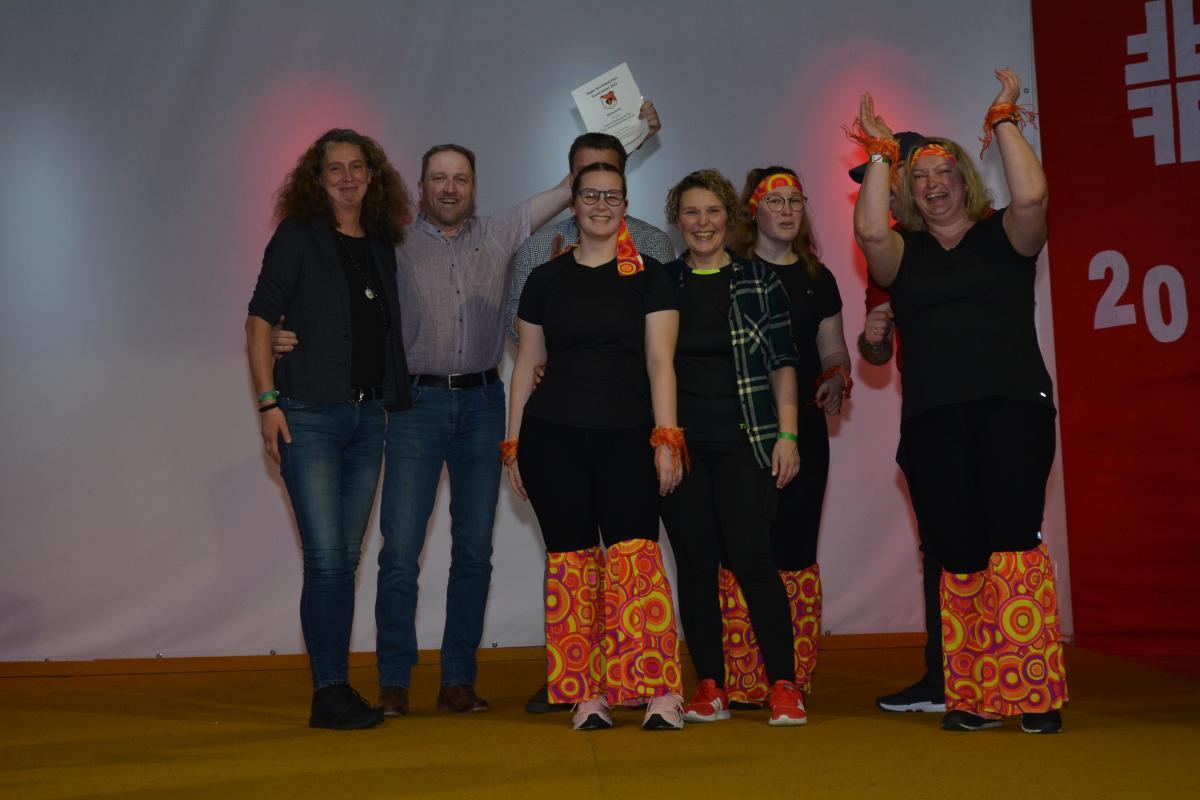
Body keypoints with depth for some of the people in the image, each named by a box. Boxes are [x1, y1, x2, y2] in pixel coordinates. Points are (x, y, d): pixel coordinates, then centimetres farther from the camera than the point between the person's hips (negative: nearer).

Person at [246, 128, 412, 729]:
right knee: (326, 557, -10)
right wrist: (268, 401, -12)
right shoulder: (298, 236, 0)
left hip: (368, 416, 5)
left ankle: (337, 688, 15)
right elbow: (260, 322, -4)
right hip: (309, 415, -5)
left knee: (346, 558, 8)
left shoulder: (382, 246, 14)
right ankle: (329, 692, -3)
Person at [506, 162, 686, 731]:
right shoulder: (546, 280, 13)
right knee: (571, 561, 0)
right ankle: (587, 695, 7)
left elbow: (660, 363, 2)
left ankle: (661, 692, -13)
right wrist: (513, 445, 10)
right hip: (552, 436, 2)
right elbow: (527, 364, 14)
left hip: (627, 434, -2)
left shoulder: (648, 277, 8)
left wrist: (666, 439, -7)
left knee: (635, 554, -14)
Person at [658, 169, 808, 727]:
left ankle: (783, 684, -3)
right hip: (679, 440, 2)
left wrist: (787, 435, -3)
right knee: (694, 561, 3)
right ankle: (710, 685, 12)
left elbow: (782, 362, 5)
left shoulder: (759, 281, 6)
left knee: (748, 555, -12)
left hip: (745, 439, -2)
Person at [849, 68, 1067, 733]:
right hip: (933, 421, 2)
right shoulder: (904, 254, 16)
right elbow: (869, 230, -5)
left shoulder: (1003, 237, 12)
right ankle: (974, 699, 7)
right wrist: (880, 154, 1)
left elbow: (1031, 195, -8)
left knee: (1014, 540, -13)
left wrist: (1003, 120, 0)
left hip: (1012, 407, -2)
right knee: (957, 556, 0)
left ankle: (1035, 694, -7)